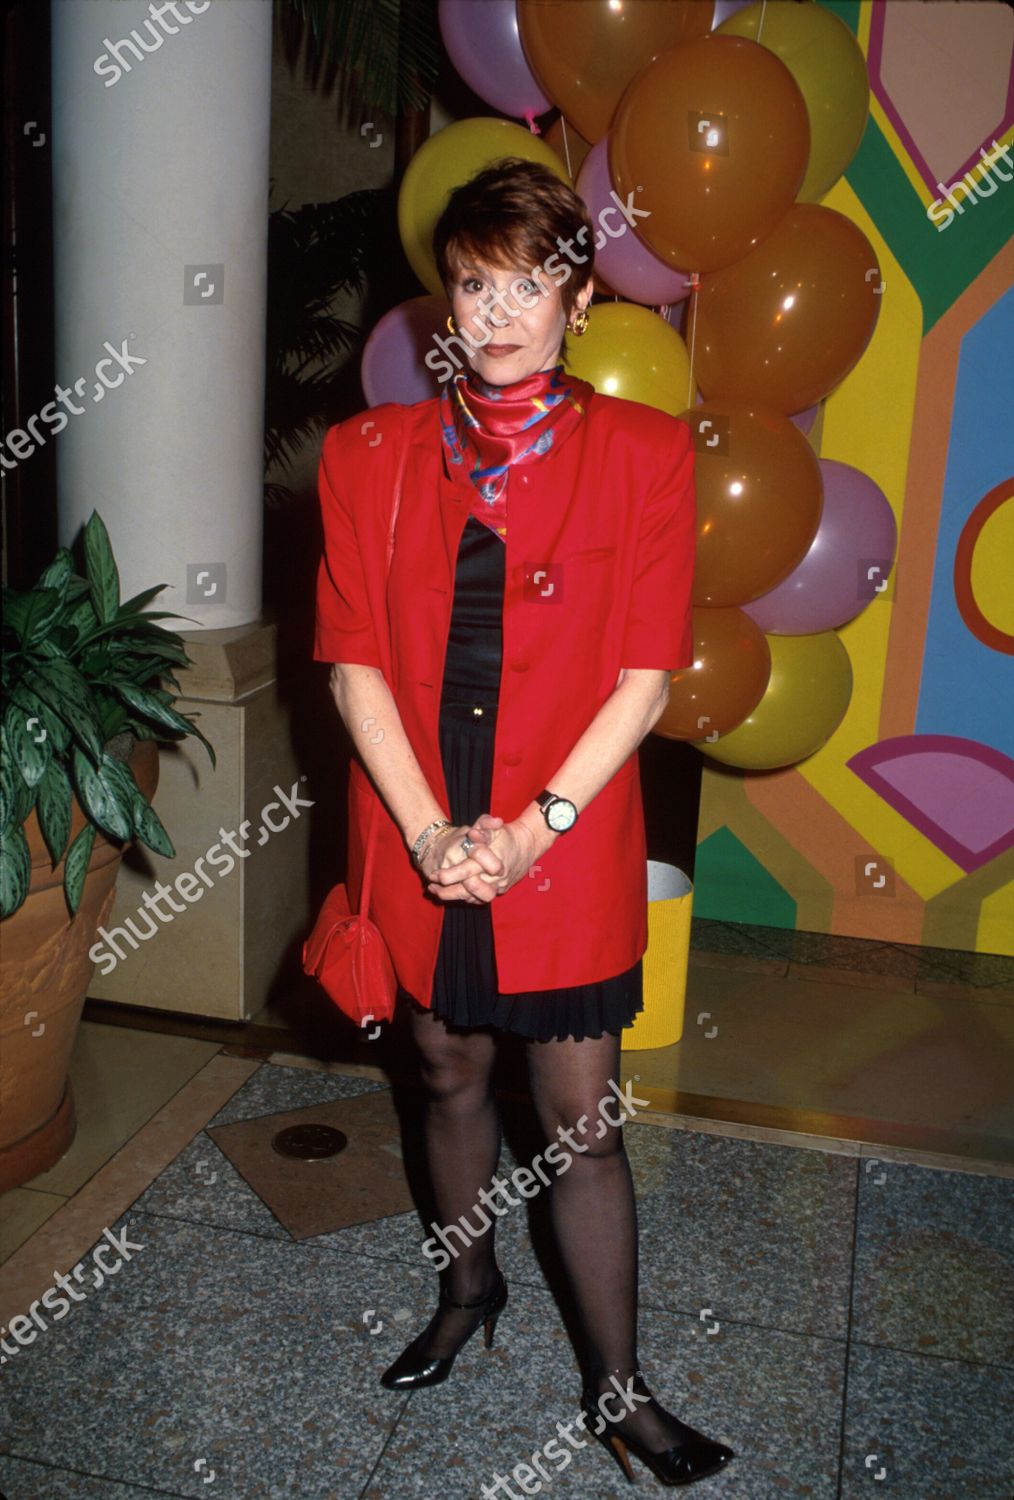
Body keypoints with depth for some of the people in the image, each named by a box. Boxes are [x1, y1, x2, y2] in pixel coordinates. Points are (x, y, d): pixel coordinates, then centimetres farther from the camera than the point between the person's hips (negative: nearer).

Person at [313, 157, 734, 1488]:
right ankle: (468, 1293, 45)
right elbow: (355, 663, -2)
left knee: (582, 1117, 5)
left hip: (568, 845, -2)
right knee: (451, 1072, 19)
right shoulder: (371, 456, 2)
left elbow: (645, 675, -7)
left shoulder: (642, 455, -4)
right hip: (420, 842, 3)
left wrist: (532, 829, -14)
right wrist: (428, 834, -12)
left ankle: (615, 1387, 27)